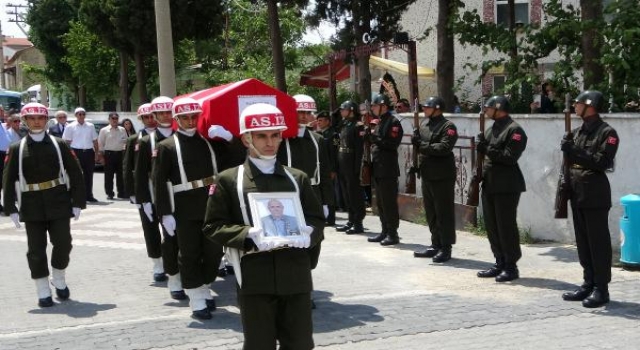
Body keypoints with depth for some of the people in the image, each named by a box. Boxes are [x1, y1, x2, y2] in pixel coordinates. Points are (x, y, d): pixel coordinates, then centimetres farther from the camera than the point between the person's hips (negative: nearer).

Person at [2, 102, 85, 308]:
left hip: (58, 203, 0)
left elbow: (75, 174, 4)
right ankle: (43, 292, 14)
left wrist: (78, 202, -1)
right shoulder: (17, 149, 3)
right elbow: (9, 180, 2)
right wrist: (11, 208, -5)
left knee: (63, 244, -3)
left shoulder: (59, 145, 4)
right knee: (36, 250, 3)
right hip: (32, 206, 0)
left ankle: (59, 280, 24)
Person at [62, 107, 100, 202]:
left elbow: (95, 140, 14)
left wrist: (97, 153, 8)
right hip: (76, 152, -3)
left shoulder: (90, 126, 12)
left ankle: (89, 195, 16)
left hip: (89, 152, 3)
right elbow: (67, 141, -1)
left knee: (89, 174, 8)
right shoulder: (70, 127, 2)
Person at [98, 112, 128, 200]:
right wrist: (102, 156, -5)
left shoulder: (122, 130, 12)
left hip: (120, 153, 3)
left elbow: (126, 141, 15)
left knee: (121, 174, 6)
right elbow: (101, 144, 1)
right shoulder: (104, 130, 2)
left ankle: (121, 193, 14)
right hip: (109, 153, -3)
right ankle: (109, 193, 7)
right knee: (109, 175, 0)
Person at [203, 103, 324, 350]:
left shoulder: (298, 178, 13)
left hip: (296, 277, 3)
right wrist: (248, 235, -18)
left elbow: (317, 219, 14)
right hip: (255, 280, -3)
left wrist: (308, 234, -10)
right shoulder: (228, 180, 3)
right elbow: (213, 226, -1)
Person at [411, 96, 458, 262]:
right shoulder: (424, 127, 16)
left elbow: (444, 147, -21)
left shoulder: (448, 126, -9)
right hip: (427, 174, 8)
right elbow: (420, 145, 18)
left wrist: (424, 146, -18)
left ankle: (446, 248, 3)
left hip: (442, 176, -8)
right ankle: (436, 245, 22)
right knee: (431, 212, 13)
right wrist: (417, 141, -3)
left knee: (444, 212, -3)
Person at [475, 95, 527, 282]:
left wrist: (488, 149, -19)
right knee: (492, 225, 11)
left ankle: (511, 267, 4)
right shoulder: (492, 129, 17)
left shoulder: (514, 130, -10)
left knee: (506, 226, -4)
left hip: (506, 186, -9)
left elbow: (510, 157, -18)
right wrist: (482, 147, 1)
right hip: (489, 184, 9)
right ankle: (500, 263, 21)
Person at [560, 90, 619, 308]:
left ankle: (601, 289, 2)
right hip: (577, 192, 8)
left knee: (598, 243, -3)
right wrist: (568, 149, 3)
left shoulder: (606, 132, -8)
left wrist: (577, 152, -22)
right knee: (583, 242, 12)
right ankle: (588, 284, 21)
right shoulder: (577, 132, 15)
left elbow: (603, 162, -18)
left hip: (596, 195, -8)